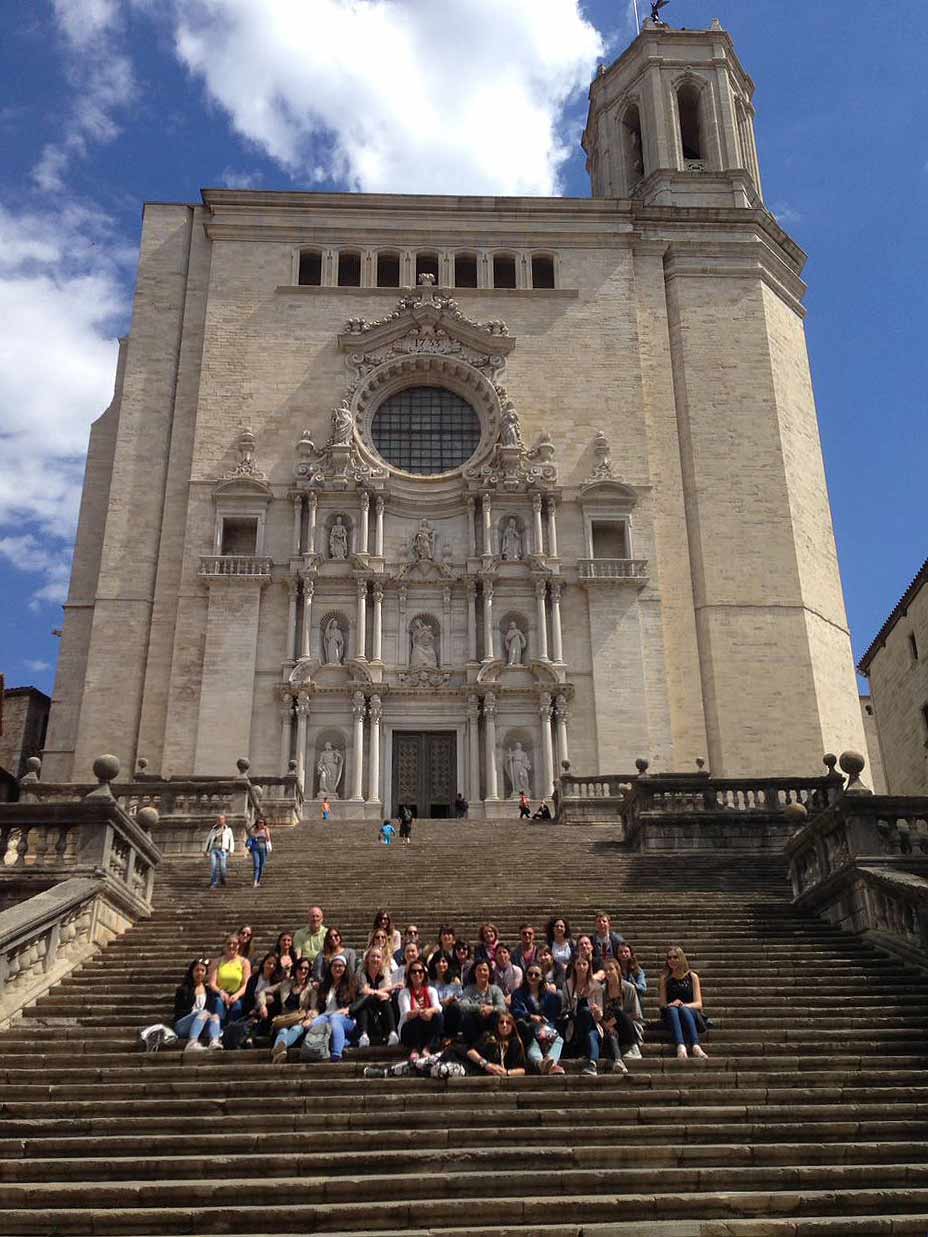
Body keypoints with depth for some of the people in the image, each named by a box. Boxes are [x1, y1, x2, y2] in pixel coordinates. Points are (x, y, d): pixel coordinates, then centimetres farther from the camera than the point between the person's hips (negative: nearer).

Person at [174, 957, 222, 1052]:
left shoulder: (208, 991, 21)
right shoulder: (184, 989, 9)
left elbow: (212, 1010, 16)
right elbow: (178, 1012, 1)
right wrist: (193, 1012, -12)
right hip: (182, 1026, -4)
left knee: (215, 1016, -27)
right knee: (204, 1013, -32)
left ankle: (214, 1042, -56)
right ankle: (191, 1043, -56)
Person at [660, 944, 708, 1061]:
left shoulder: (692, 976, 8)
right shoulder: (665, 978, 12)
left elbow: (698, 1004, 1)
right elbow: (662, 1003, 7)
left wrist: (684, 1005, -20)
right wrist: (670, 1004, -17)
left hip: (691, 1014, -1)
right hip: (671, 1016, 1)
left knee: (683, 1009, -36)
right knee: (672, 1009, -35)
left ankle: (696, 1046, -57)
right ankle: (680, 1047, -59)